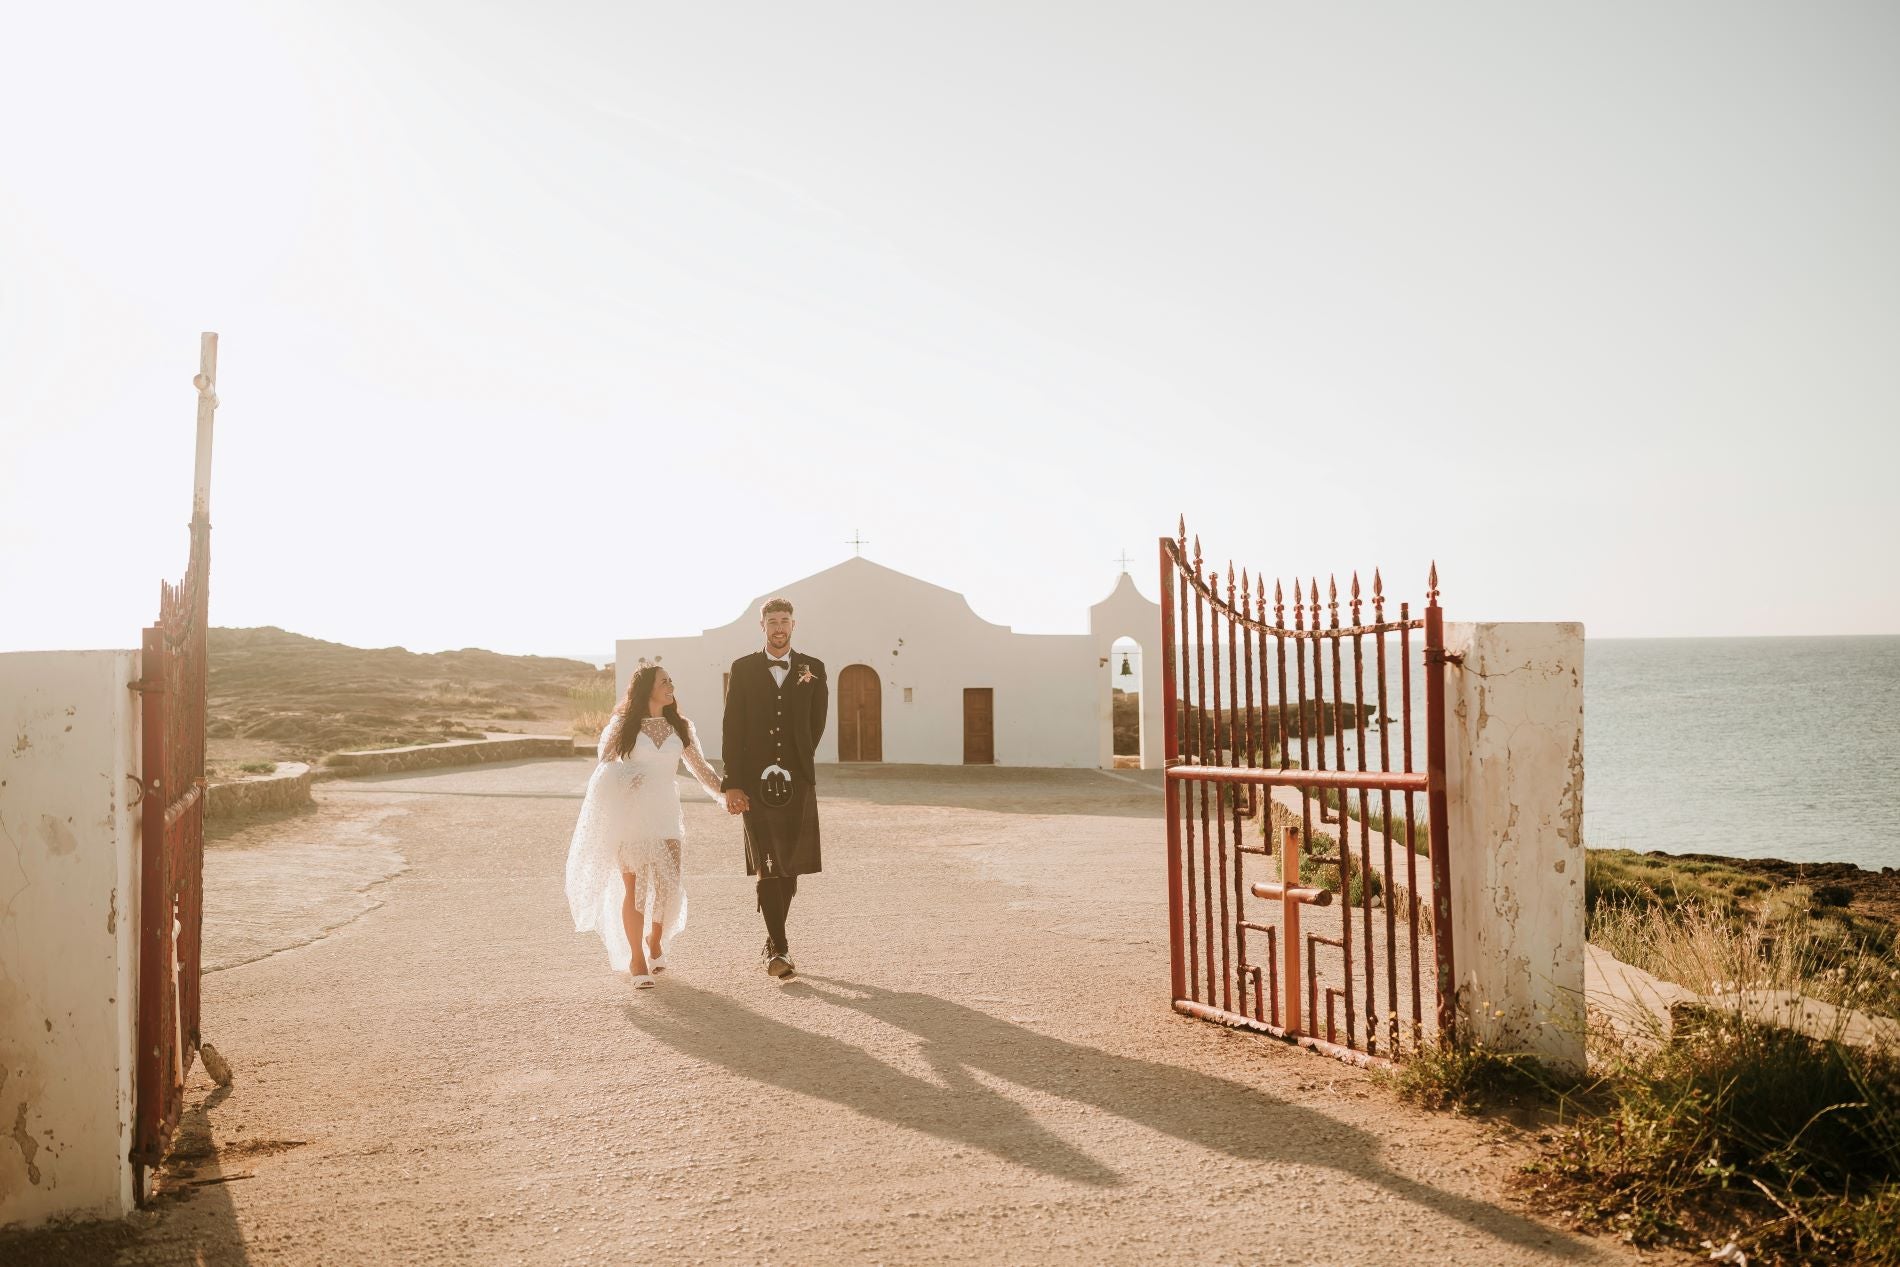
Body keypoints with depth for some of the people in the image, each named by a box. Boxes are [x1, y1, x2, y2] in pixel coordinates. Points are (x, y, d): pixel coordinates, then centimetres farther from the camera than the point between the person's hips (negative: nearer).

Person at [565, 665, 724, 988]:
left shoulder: (680, 728, 9)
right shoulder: (624, 725, 2)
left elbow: (700, 767, 11)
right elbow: (605, 763, 2)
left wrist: (726, 794, 0)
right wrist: (626, 776, -19)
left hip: (665, 818, 2)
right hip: (630, 816, -2)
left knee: (669, 886, -6)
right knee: (634, 887, -1)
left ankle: (655, 939, 24)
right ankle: (636, 960, 11)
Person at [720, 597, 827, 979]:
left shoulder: (813, 669, 6)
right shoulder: (743, 669, 3)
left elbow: (817, 723, 13)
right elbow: (733, 730, 0)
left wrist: (796, 762, 11)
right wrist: (733, 784, -6)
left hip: (797, 782, 2)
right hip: (756, 783, -1)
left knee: (790, 864, 7)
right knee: (767, 867, -5)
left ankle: (774, 940, 23)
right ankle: (779, 947, -3)